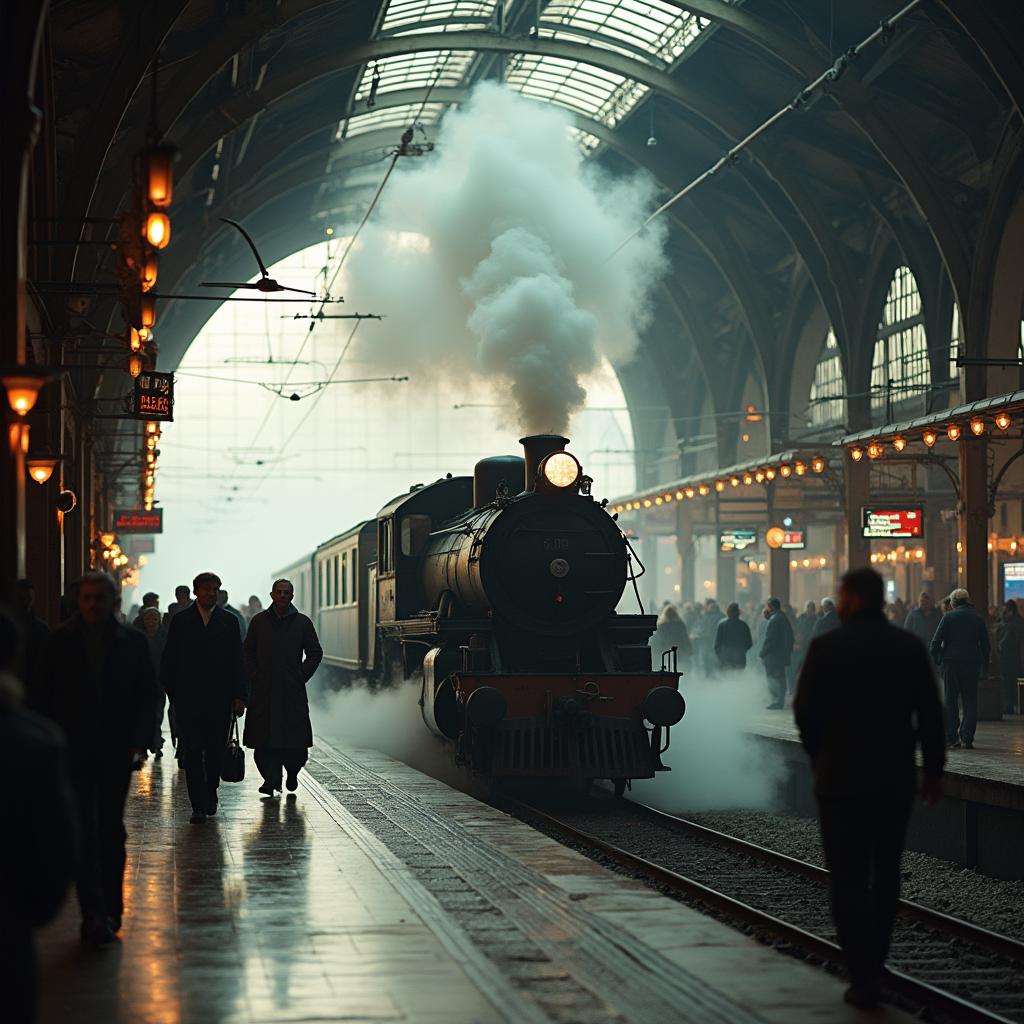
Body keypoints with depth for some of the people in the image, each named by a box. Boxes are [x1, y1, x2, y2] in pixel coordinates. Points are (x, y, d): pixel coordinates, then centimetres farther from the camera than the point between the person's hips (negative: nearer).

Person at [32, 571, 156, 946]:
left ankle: (109, 911, 20)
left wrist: (140, 742, -7)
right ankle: (95, 915, -10)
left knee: (111, 832, 10)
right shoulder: (61, 641, 1)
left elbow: (147, 696, 3)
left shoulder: (132, 642, 2)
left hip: (116, 751, 1)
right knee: (83, 834, -8)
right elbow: (46, 696, 4)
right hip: (73, 753, -1)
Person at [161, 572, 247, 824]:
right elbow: (169, 660, 7)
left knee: (215, 750, 5)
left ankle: (210, 794, 27)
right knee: (193, 751, -6)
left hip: (219, 698, 1)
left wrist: (239, 695, -2)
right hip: (188, 698, -1)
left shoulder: (228, 621, 7)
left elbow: (238, 660, 5)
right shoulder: (180, 621, 5)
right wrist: (172, 692, 1)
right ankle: (199, 806, -6)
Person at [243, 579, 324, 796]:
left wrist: (301, 676, 1)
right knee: (264, 739, -7)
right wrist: (254, 677, 0)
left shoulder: (302, 622, 7)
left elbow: (315, 653, 11)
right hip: (263, 691, 1)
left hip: (293, 690, -1)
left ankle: (292, 770, 23)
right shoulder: (259, 621, 9)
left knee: (295, 740, -3)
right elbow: (247, 653, 12)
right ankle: (271, 779, -2)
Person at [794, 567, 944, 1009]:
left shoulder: (826, 647, -9)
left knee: (849, 880, 2)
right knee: (885, 873, 18)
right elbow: (930, 713, -2)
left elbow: (805, 711, -6)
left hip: (841, 778, -3)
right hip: (895, 778, 3)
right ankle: (872, 964, 25)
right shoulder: (910, 647, -1)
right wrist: (933, 769, 8)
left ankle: (863, 978, -4)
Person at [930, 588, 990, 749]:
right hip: (972, 663, 2)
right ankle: (967, 738, -2)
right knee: (970, 701, 5)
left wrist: (937, 658, 4)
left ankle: (951, 737, 4)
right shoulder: (978, 619, 7)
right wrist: (985, 666, 15)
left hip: (951, 663, -2)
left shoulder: (948, 617, -3)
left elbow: (936, 641, -8)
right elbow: (985, 645, 9)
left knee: (951, 701, 6)